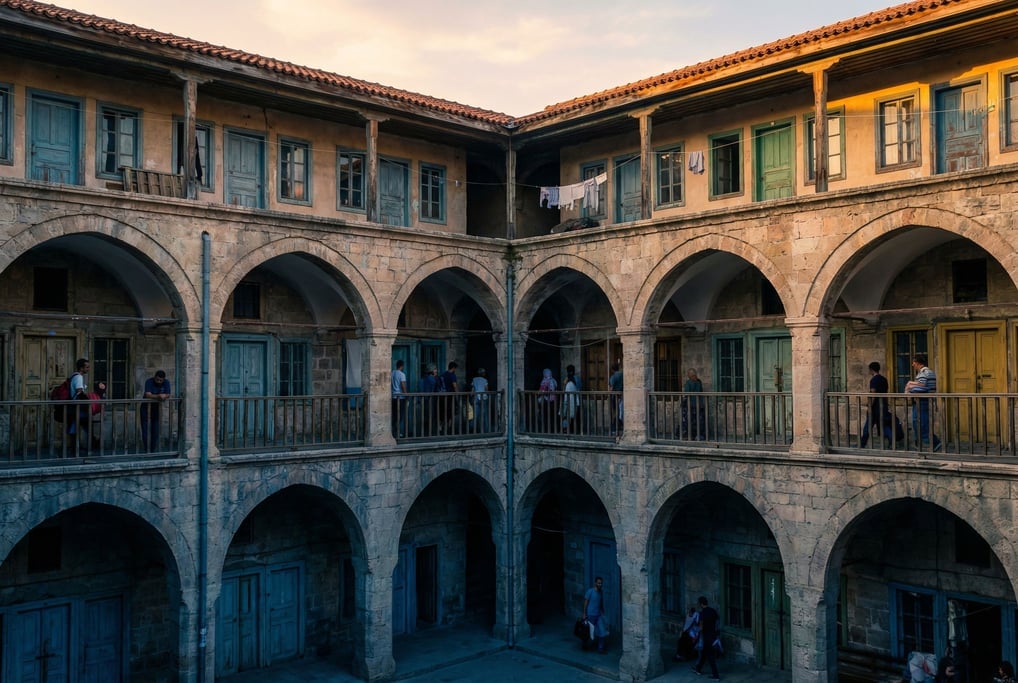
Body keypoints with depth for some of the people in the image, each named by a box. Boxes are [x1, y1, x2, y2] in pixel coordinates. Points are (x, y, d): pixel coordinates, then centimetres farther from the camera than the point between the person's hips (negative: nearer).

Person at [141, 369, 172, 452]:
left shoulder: (166, 383, -7)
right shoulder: (149, 381, -18)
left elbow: (167, 395, -12)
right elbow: (148, 395, -28)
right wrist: (158, 396, -39)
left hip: (156, 408, 3)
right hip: (146, 407, -3)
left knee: (155, 430, 5)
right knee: (145, 430, -5)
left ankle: (153, 451, 13)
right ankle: (147, 451, -2)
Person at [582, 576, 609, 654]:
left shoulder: (601, 592, 5)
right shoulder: (590, 591, -14)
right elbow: (585, 602, -12)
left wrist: (603, 613, 16)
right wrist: (584, 614, -13)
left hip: (598, 615, 6)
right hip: (590, 615, -6)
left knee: (602, 632, -3)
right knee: (589, 632, 7)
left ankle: (600, 649, 4)